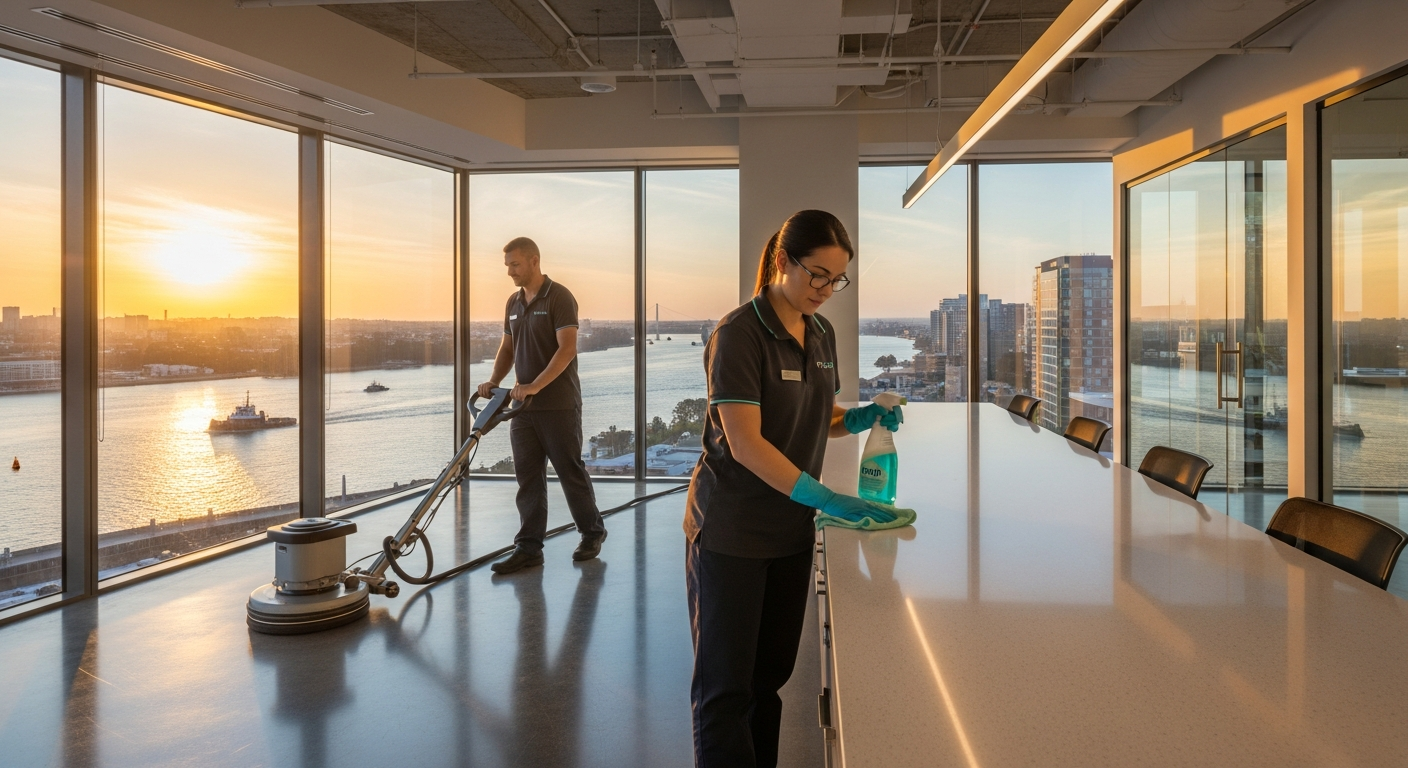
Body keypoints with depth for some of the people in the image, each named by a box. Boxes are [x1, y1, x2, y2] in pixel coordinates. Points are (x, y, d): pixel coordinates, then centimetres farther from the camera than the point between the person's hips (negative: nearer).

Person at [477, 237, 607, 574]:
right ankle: (528, 548, 10)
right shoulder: (513, 303, 13)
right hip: (523, 406, 7)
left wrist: (535, 386, -25)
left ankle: (592, 532, 21)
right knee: (528, 477, 6)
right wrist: (493, 381, 2)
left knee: (570, 471, 4)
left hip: (559, 406, -7)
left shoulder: (559, 297, -10)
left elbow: (567, 349, -19)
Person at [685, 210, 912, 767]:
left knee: (770, 679, 14)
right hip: (730, 530, -7)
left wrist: (860, 418, -2)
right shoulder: (739, 334, -15)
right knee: (726, 688, 1)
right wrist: (825, 498, -27)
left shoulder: (822, 334, 8)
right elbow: (745, 443, -22)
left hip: (790, 531, 7)